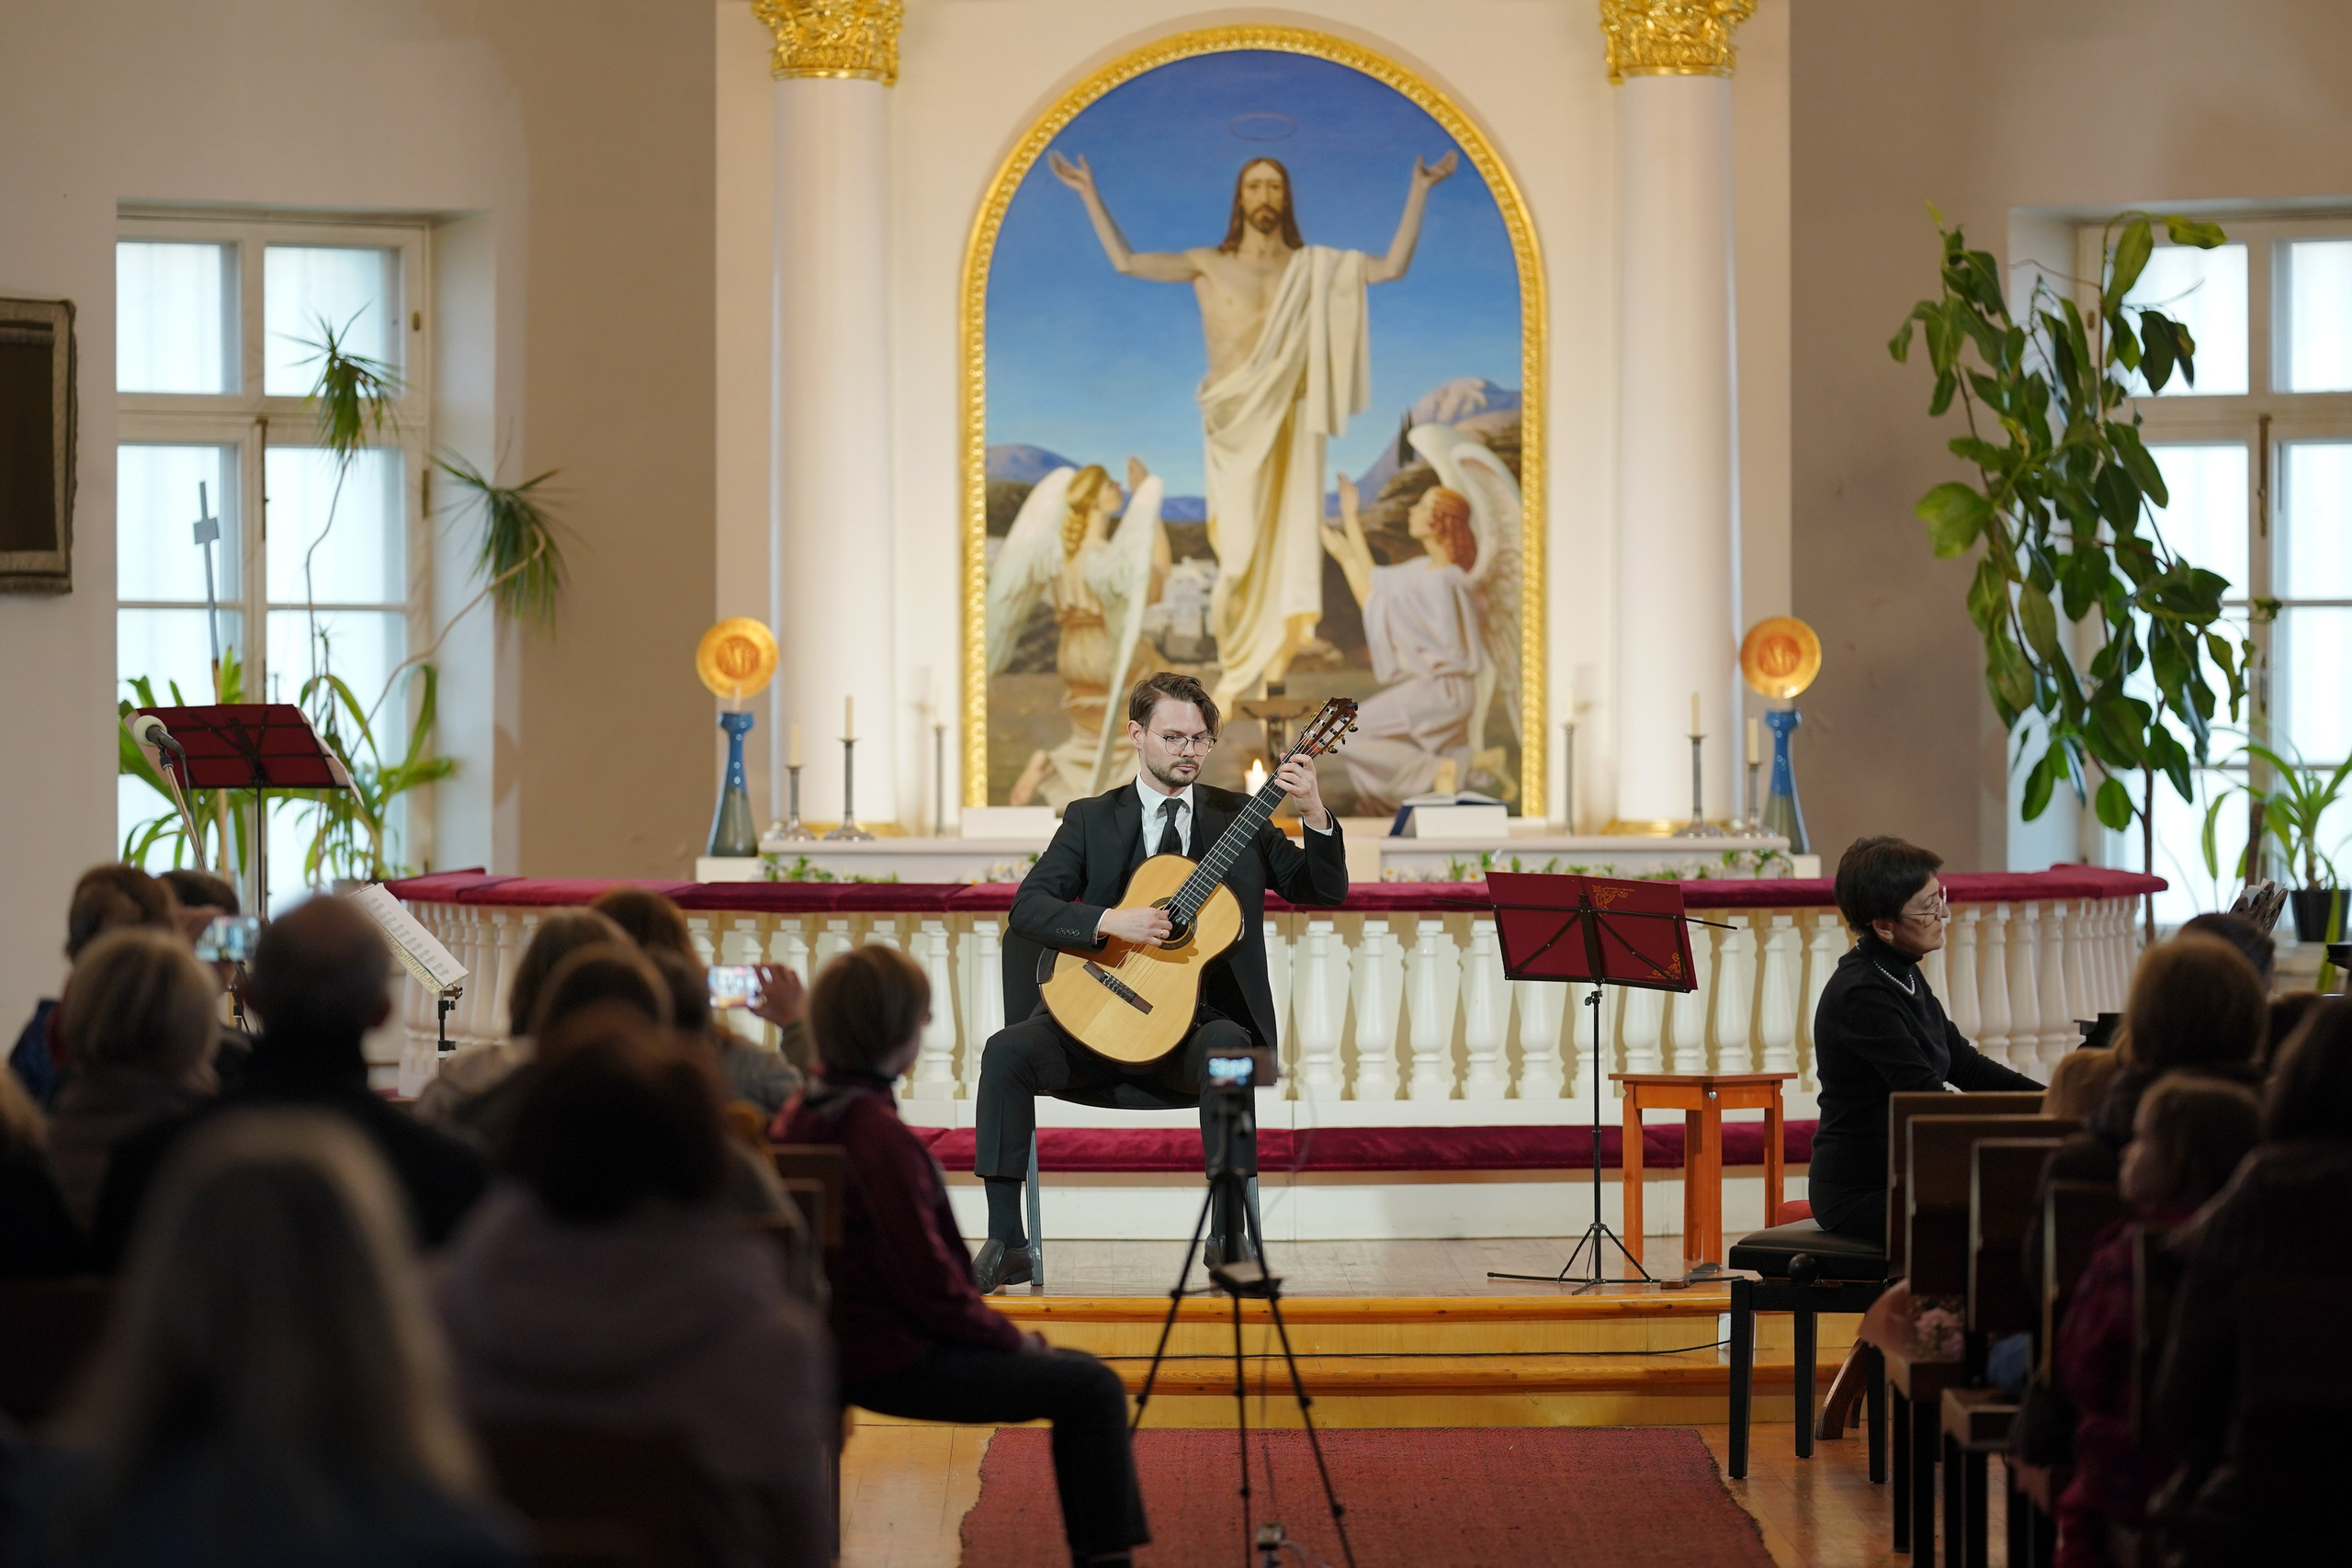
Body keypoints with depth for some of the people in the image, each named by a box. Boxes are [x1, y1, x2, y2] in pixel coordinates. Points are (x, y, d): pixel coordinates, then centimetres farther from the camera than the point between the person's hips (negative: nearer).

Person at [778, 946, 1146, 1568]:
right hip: (898, 1360, -10)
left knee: (1075, 1371, 20)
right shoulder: (879, 1135, -23)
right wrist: (1009, 1336, -6)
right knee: (1093, 1388, -6)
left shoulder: (803, 1116, 6)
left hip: (849, 1345, 10)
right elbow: (929, 1283, -22)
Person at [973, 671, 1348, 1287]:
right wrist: (1108, 922, -19)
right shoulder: (1090, 820, 9)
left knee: (1228, 1049, -36)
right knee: (1007, 1051, -25)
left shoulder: (1239, 817, 11)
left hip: (1199, 1020, -1)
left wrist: (1315, 815, -11)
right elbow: (1027, 908, -3)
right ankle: (1007, 1242, -21)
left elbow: (1324, 891, 6)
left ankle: (1228, 1234, -27)